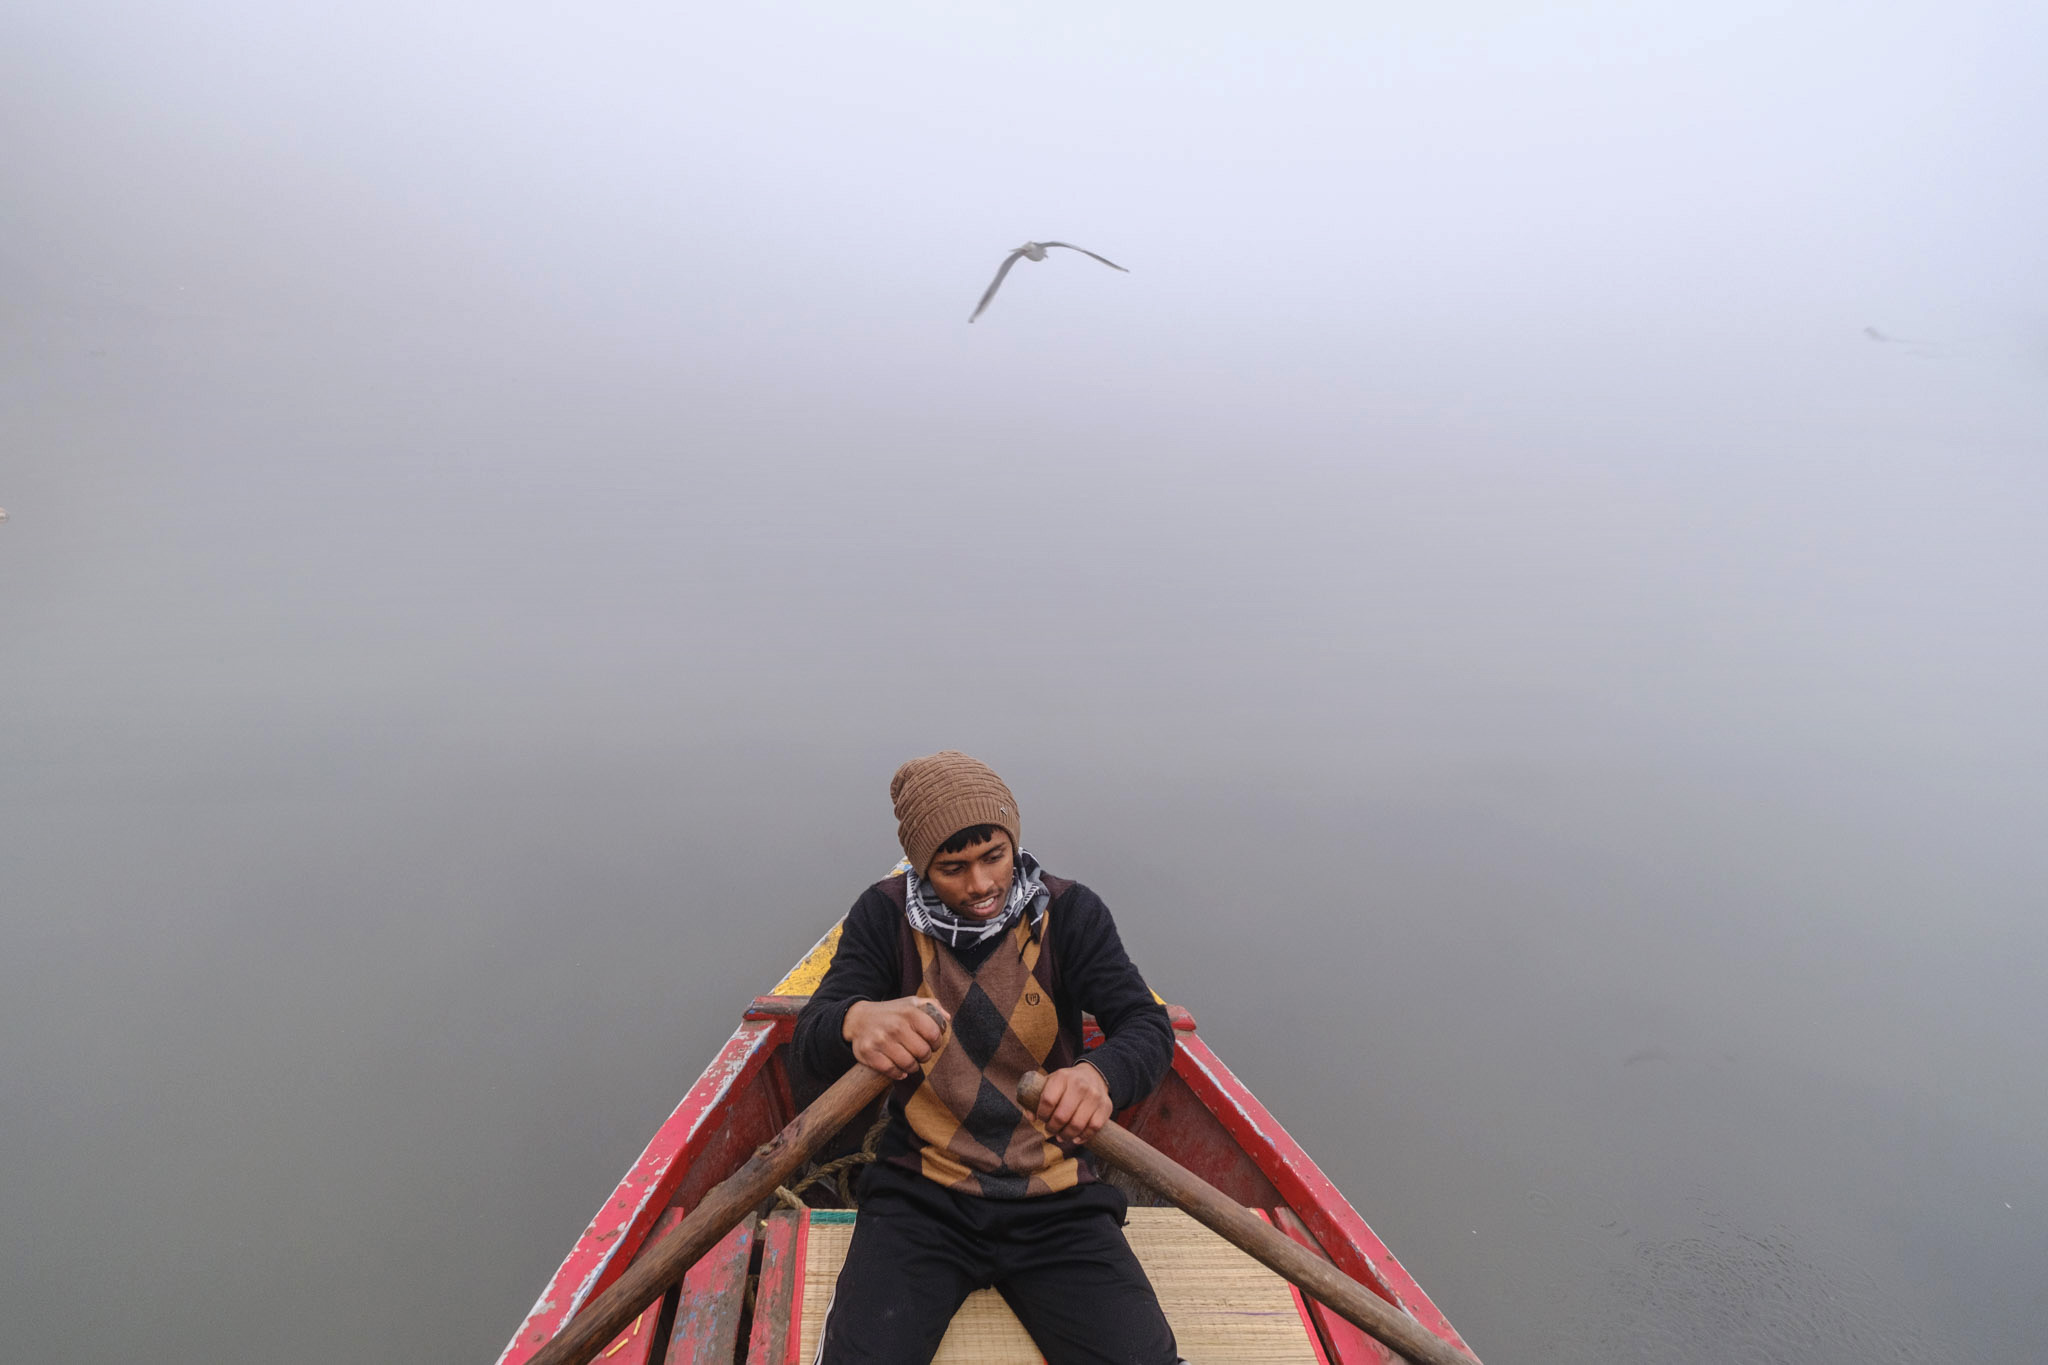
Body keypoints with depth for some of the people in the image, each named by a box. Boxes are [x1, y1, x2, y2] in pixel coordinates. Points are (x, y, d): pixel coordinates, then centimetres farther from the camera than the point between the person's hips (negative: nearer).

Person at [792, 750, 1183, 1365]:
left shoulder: (1071, 911, -4)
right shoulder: (887, 914, -4)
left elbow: (1147, 1027, -10)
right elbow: (809, 1042, -11)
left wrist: (1100, 1074, -35)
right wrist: (855, 1020, -37)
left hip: (1056, 1197, 1)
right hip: (920, 1194, 0)